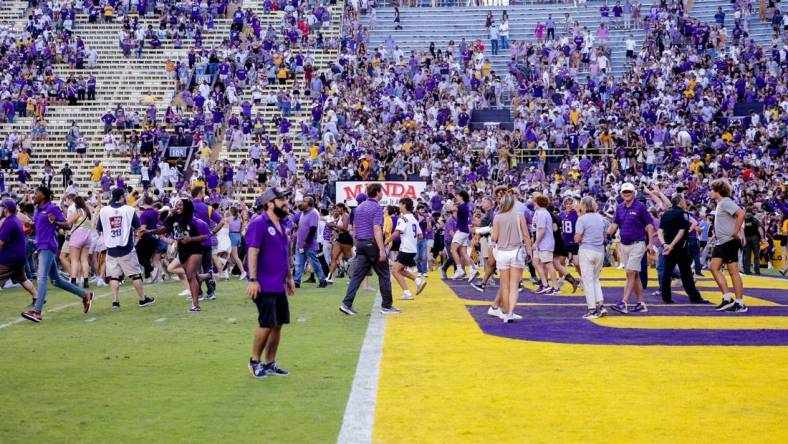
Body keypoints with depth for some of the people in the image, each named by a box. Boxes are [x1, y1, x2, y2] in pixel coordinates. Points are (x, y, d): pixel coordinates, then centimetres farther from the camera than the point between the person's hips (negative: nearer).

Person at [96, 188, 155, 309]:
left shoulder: (103, 210, -1)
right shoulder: (129, 209, -7)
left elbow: (98, 229, 7)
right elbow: (137, 227, -1)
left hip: (111, 249, 2)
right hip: (126, 249, -2)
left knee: (114, 276, 6)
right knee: (135, 274, 7)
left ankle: (115, 301, -1)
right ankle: (142, 299, 14)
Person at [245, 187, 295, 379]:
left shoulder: (281, 224, 14)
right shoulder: (259, 224, -13)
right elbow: (252, 252, -18)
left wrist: (289, 277, 22)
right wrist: (252, 280, -23)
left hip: (279, 285, 8)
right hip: (263, 286, -8)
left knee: (278, 324, 10)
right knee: (266, 324, -8)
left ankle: (270, 363, 20)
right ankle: (255, 361, 9)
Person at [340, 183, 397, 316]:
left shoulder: (359, 208, 14)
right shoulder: (377, 207, -10)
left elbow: (354, 227, 17)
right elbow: (376, 229, -19)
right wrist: (382, 250, -21)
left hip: (360, 244, 7)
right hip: (373, 244, -7)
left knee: (357, 275, 2)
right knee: (384, 275, 6)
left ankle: (347, 304, -9)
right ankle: (387, 306, 11)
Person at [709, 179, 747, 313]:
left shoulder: (726, 202, -13)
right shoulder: (720, 204, 15)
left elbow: (741, 214, -26)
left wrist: (735, 232, -23)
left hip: (729, 242, -10)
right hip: (720, 242, 10)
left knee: (733, 271, -6)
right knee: (714, 267, 6)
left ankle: (740, 303, -2)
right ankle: (727, 298, 8)